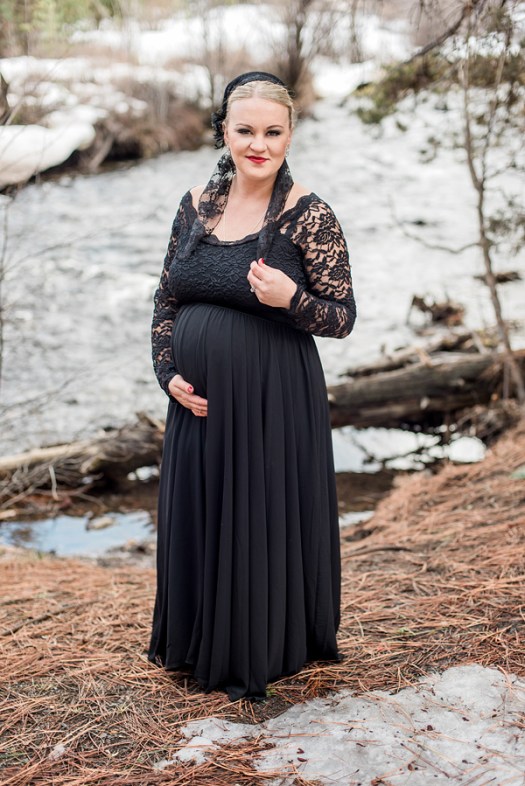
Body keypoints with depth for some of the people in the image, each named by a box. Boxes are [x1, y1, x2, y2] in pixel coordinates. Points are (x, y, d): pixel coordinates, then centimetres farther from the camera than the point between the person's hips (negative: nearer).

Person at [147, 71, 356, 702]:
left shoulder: (308, 215, -9)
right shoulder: (196, 205, 5)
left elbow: (342, 317, -7)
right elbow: (166, 300, 11)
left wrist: (290, 299, -26)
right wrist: (169, 372, -2)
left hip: (272, 401, -5)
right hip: (198, 399, 5)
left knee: (263, 520, 5)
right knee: (196, 517, 15)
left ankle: (259, 655, 27)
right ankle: (197, 644, 38)